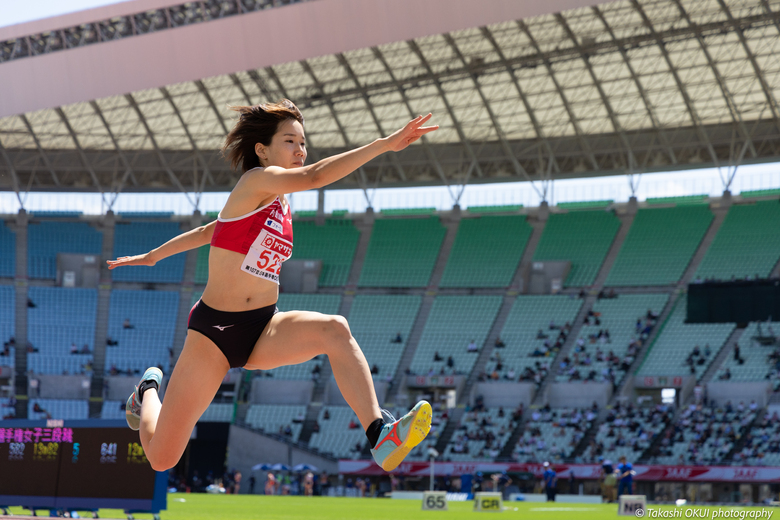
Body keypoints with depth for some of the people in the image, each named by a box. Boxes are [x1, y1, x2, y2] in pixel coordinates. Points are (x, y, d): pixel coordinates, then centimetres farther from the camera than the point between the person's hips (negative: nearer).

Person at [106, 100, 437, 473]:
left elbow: (210, 231, 26)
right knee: (161, 457, 0)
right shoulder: (256, 180, -10)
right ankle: (149, 391, 34)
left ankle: (379, 435, -38)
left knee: (334, 329, -28)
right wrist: (384, 144, -34)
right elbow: (314, 176, -30)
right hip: (213, 329, -6)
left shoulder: (281, 204, 12)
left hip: (264, 330, 6)